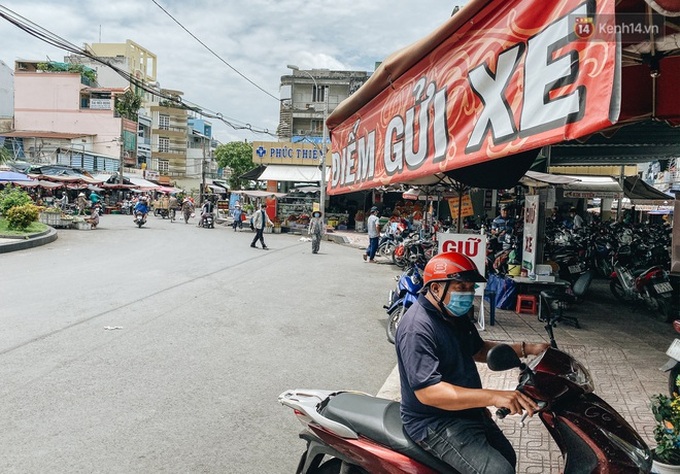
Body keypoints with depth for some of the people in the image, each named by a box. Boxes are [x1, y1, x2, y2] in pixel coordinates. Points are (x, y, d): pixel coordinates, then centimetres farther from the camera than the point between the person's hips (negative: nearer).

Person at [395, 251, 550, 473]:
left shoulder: (456, 315, 4)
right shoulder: (417, 329, -28)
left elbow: (479, 350, 18)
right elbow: (428, 391, -35)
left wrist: (525, 349, 4)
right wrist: (494, 397, -40)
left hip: (466, 412, 10)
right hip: (436, 424, -10)